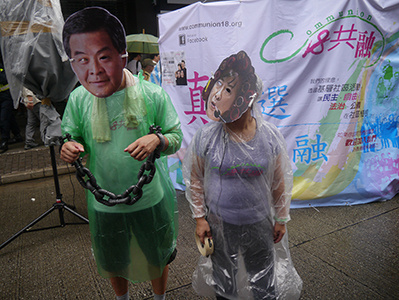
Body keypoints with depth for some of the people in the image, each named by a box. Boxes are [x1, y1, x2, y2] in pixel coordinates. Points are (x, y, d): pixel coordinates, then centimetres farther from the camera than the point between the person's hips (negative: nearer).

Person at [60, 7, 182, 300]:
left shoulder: (153, 95, -16)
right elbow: (72, 136, 3)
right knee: (112, 263, 26)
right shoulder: (78, 99, -10)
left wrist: (157, 140, -30)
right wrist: (69, 147, -20)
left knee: (157, 258, 22)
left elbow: (177, 137, -8)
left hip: (151, 198, -2)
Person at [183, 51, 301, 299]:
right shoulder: (205, 137, -13)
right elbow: (194, 180, -3)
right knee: (223, 279, 23)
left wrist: (281, 219, 4)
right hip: (219, 224, 0)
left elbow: (281, 182, -2)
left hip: (259, 224, 0)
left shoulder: (271, 137, -12)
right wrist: (199, 218, -2)